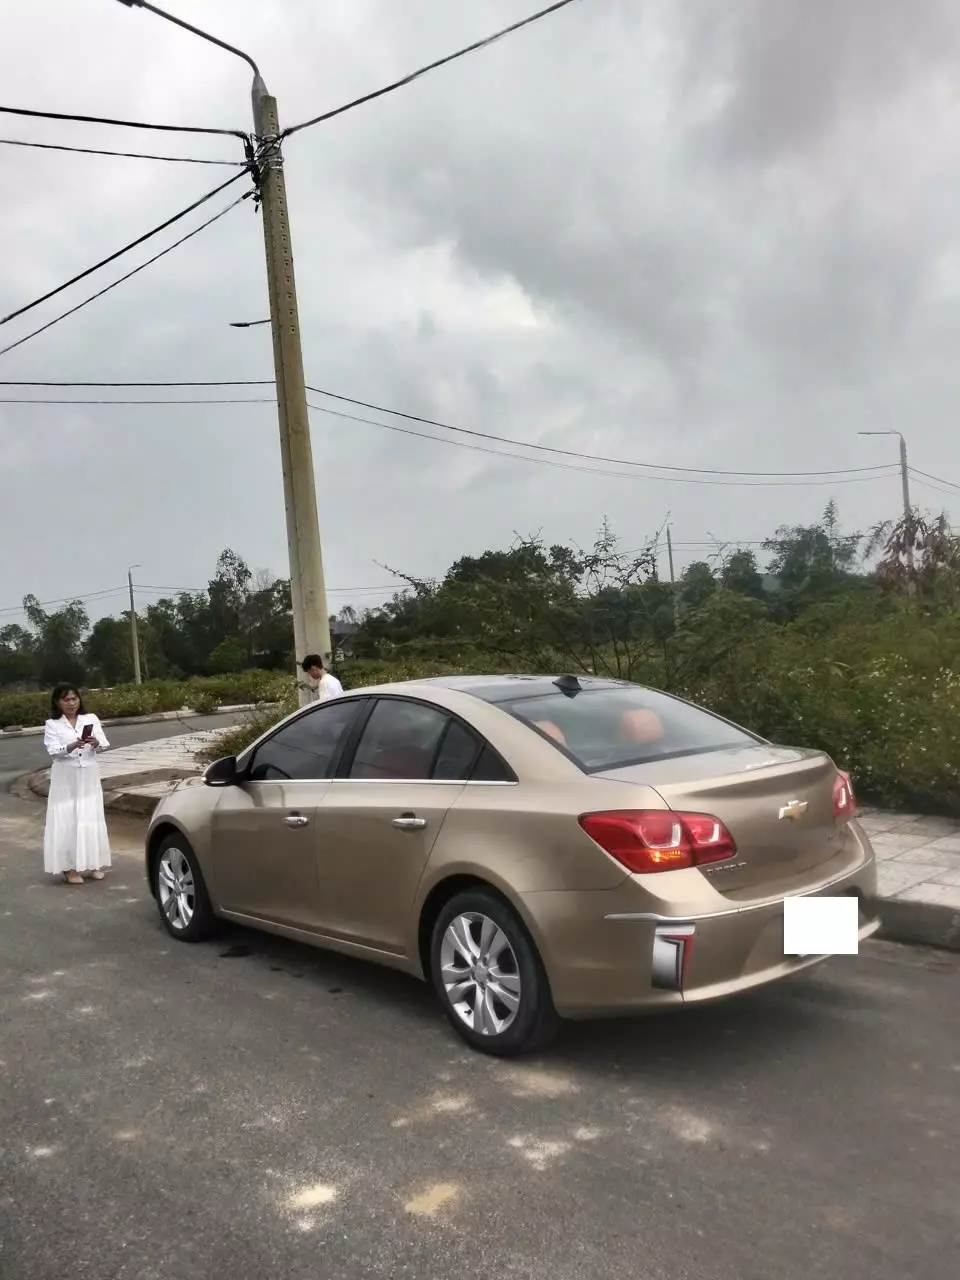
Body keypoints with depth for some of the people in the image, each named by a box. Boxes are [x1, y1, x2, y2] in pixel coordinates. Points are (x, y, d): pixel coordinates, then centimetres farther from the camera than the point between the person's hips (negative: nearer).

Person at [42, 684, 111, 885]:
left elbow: (104, 745, -5)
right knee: (67, 820, -2)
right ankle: (70, 868, 4)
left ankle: (93, 864, 16)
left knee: (92, 819, 5)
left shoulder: (91, 719, 3)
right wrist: (72, 746, -32)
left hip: (89, 776, 2)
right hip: (65, 778, -2)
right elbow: (54, 751, -14)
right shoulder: (52, 724, -1)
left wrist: (95, 743, -28)